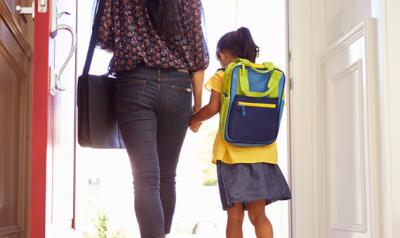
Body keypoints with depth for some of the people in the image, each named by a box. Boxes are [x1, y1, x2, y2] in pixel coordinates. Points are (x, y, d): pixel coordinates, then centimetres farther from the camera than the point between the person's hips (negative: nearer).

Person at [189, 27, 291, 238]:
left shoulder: (222, 76, 2)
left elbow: (213, 108, -5)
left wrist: (193, 119, 12)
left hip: (232, 152, -3)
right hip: (262, 152, 3)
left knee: (235, 216, 2)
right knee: (258, 214, 6)